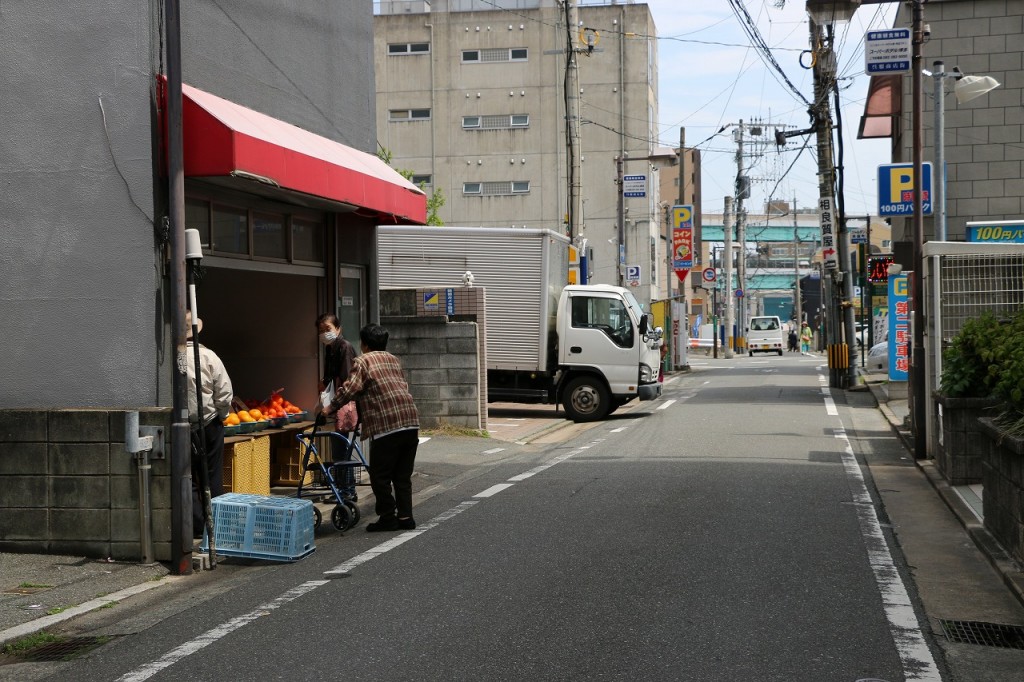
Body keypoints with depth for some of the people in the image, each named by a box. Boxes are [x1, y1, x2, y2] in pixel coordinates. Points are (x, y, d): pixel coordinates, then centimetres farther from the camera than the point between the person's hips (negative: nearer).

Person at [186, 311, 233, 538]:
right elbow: (225, 394, -9)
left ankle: (198, 526, 5)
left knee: (187, 478, 9)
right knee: (213, 477, 12)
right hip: (210, 425, 1)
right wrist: (221, 416, 8)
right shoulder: (208, 356, -10)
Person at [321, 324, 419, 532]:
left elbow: (349, 389, -11)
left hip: (387, 426, -7)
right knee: (403, 476, 13)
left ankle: (388, 518, 5)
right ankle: (405, 517, 13)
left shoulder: (363, 362, -1)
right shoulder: (393, 360, 21)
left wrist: (330, 409, 0)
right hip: (411, 422, 7)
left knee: (380, 476, 4)